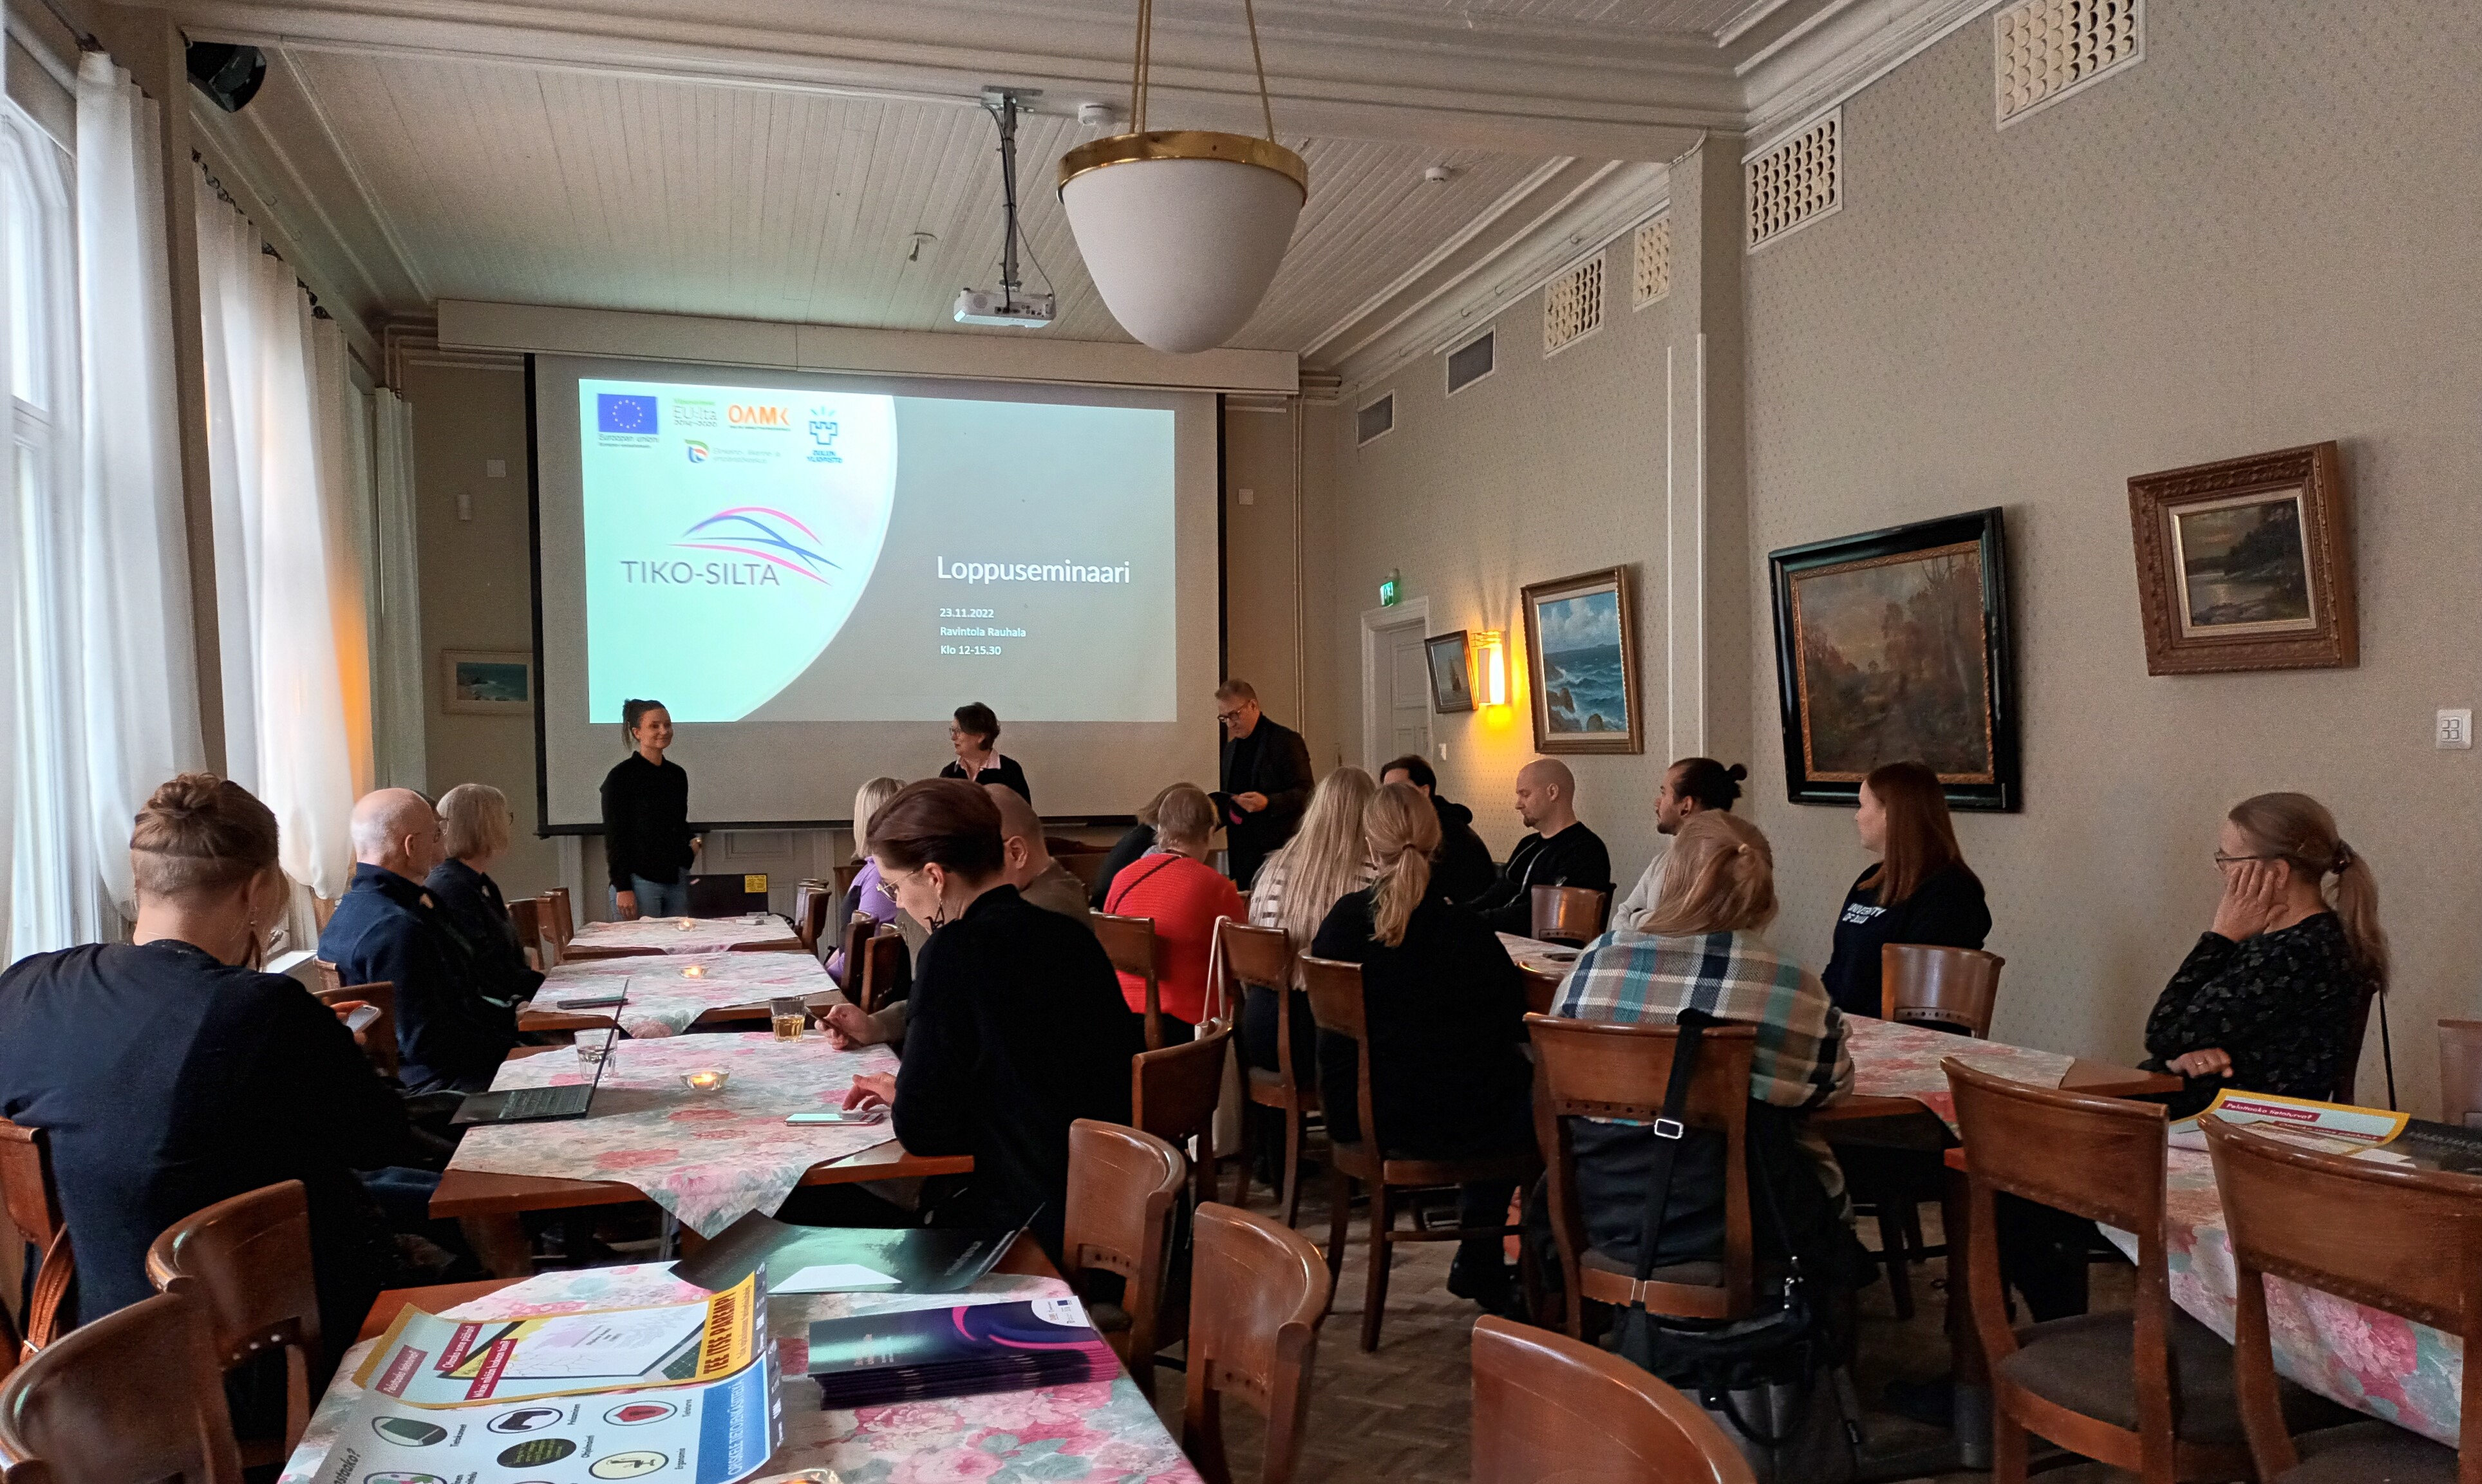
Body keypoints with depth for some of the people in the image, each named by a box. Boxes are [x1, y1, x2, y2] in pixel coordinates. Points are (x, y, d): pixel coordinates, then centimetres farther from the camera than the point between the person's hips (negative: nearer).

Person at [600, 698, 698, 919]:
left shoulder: (677, 775, 13)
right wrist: (622, 888, -12)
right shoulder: (621, 776, -4)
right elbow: (614, 836, -7)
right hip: (639, 881, -6)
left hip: (677, 879, 6)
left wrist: (693, 843, 4)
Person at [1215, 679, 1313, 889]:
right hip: (1241, 854, 7)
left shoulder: (1286, 741, -5)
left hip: (1277, 849, -7)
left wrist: (1268, 803, -25)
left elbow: (1305, 794, -10)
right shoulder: (1231, 748, 18)